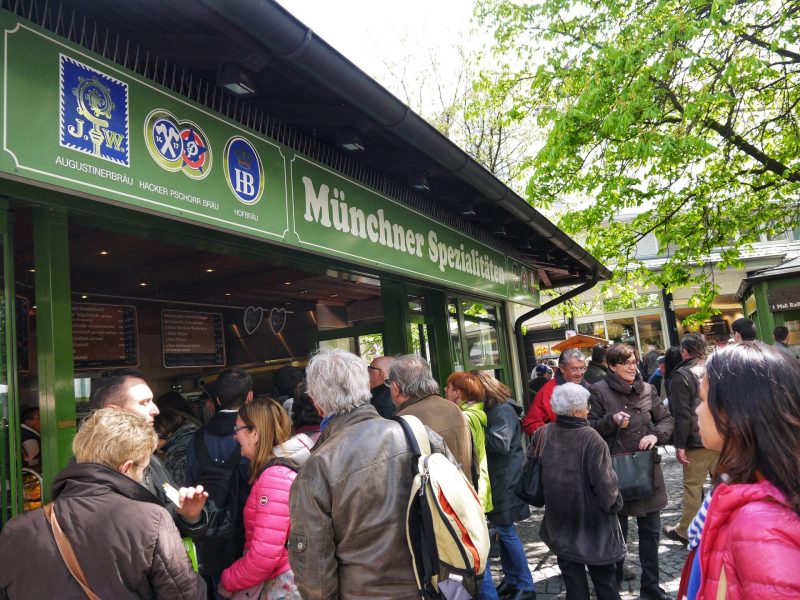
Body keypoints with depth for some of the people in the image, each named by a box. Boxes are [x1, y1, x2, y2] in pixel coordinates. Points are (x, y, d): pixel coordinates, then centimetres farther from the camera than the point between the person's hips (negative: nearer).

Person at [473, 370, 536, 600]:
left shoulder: (503, 410, -16)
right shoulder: (489, 410, 12)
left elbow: (500, 443, -24)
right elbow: (486, 439, 11)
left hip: (505, 480, -9)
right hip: (495, 478, 9)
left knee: (506, 530, -3)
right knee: (502, 529, 14)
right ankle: (511, 579, 27)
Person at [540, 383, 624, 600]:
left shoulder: (544, 435, -7)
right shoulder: (590, 438, -22)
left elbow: (537, 476, 6)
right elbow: (603, 481, -19)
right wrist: (612, 503, 0)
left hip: (561, 521, 4)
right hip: (593, 520, -4)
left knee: (572, 578, 14)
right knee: (603, 576, 15)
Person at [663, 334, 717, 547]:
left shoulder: (682, 375, -12)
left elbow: (682, 414, -15)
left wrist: (680, 445, -11)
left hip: (697, 441, -6)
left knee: (692, 486, 3)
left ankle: (685, 531, 12)